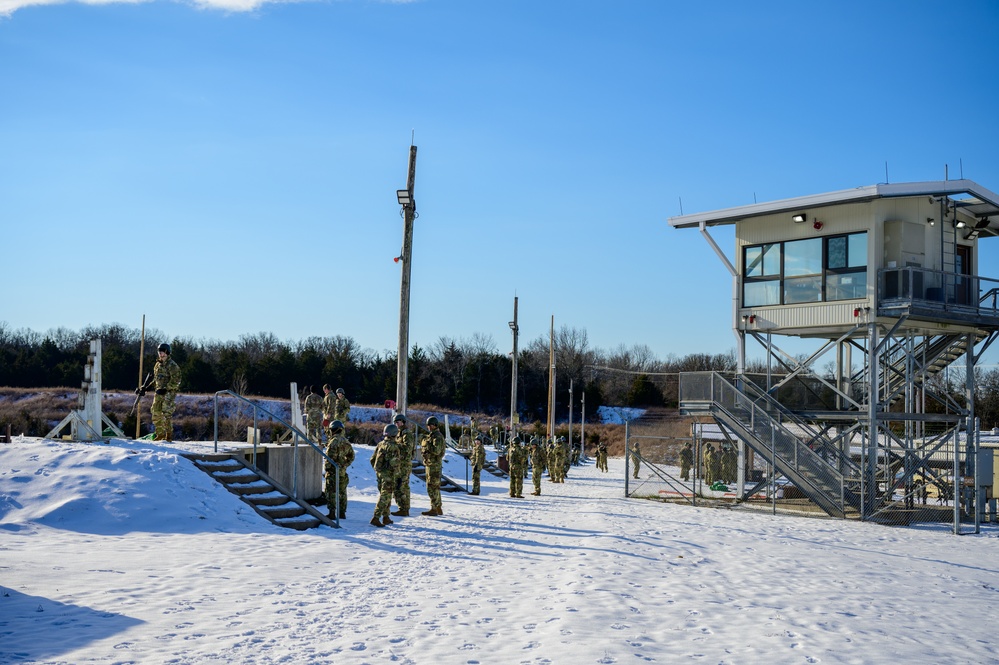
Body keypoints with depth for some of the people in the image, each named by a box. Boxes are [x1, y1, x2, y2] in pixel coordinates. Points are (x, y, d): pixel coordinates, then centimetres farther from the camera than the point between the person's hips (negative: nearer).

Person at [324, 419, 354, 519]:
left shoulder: (334, 441, -15)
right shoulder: (346, 442, 10)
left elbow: (330, 457, -19)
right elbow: (351, 456, 17)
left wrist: (327, 468, -10)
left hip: (333, 471, -8)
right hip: (343, 471, 8)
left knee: (331, 492, -2)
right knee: (342, 492, 13)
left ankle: (332, 513, -3)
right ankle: (342, 512, 17)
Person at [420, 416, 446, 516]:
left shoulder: (437, 436, -13)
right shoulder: (431, 436, 18)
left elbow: (436, 451, -25)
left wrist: (427, 445, -18)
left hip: (434, 464, -10)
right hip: (430, 463, 10)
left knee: (432, 487, -9)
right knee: (435, 487, 14)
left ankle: (434, 509, -8)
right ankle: (438, 508, 21)